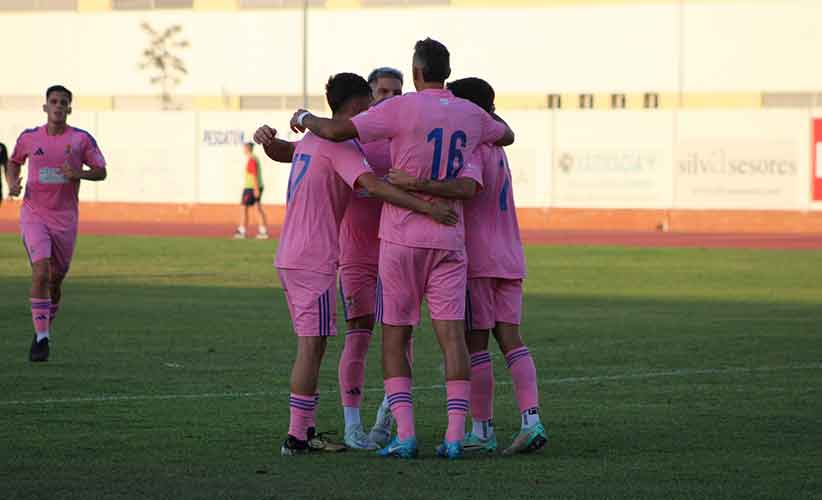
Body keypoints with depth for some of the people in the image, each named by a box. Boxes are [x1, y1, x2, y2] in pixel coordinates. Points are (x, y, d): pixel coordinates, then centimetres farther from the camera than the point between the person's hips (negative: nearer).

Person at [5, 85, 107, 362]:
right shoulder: (29, 137, 2)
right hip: (34, 214, -1)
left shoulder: (82, 139, -2)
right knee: (40, 272, -19)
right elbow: (14, 162, 20)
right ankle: (41, 338, -17)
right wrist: (12, 183, -1)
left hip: (65, 218, 1)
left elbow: (101, 172, 2)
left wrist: (77, 174, -18)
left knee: (56, 278, 10)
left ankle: (45, 330, 34)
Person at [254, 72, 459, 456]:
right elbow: (372, 185, -27)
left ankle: (305, 430, 18)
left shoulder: (310, 141, 16)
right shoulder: (341, 147, -13)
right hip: (315, 260, -9)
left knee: (310, 345, 15)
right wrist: (425, 207, -33)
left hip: (289, 257, 9)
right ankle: (296, 436, -7)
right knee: (312, 346, -6)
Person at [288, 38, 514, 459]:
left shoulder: (402, 109, -10)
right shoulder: (471, 115, 6)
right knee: (452, 335, -1)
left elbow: (335, 131, -14)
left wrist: (304, 118, 7)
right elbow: (506, 136, 29)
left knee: (394, 338, 5)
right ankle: (455, 435, -10)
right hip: (449, 241, 3)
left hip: (402, 239, -3)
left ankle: (405, 434, -6)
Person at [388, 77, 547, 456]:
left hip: (476, 261, -8)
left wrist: (416, 185, -38)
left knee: (475, 343, -1)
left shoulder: (472, 150, -12)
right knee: (510, 339, 3)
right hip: (509, 259, 8)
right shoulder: (497, 150, 17)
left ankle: (482, 430, 2)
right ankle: (531, 420, -9)